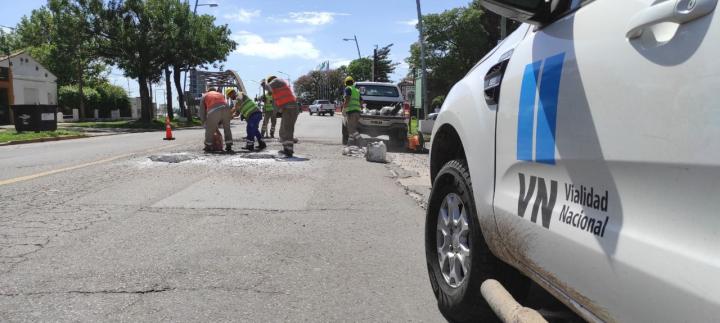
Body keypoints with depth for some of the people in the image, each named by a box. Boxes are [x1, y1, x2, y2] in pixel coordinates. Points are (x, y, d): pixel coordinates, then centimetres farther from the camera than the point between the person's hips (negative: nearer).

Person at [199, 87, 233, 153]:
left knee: (210, 129, 13)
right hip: (225, 109, 3)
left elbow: (202, 111, 24)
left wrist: (204, 122, 35)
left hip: (213, 111, -3)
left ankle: (208, 147, 24)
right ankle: (229, 147, 16)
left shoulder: (205, 96, 30)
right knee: (227, 129, 19)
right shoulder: (220, 94, 38)